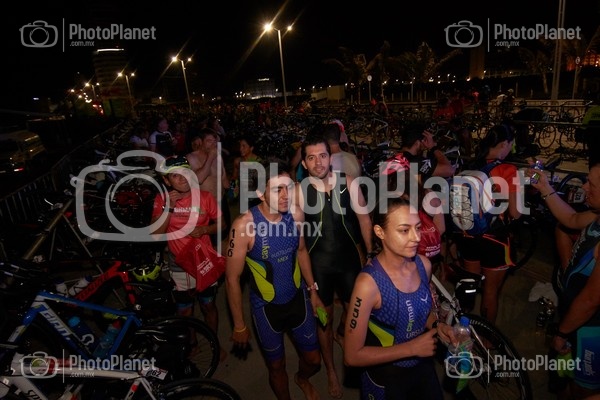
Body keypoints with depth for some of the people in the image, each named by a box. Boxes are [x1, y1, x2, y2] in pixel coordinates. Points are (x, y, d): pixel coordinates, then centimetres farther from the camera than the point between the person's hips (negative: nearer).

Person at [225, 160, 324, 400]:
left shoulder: (295, 214, -15)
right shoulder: (244, 225, -27)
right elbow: (232, 278, -17)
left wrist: (313, 290, 9)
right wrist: (239, 326, -10)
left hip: (298, 298, 4)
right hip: (266, 307, -3)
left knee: (313, 361, 19)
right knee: (277, 367, 18)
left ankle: (302, 379, 55)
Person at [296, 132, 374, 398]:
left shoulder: (347, 182, -9)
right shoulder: (299, 190, -13)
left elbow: (363, 217, 1)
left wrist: (369, 252, 4)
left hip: (349, 259, 2)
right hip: (318, 263, -2)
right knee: (324, 316, 12)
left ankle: (343, 332, 57)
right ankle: (330, 371, 35)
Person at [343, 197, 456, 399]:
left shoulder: (424, 264, -12)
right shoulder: (369, 283, -30)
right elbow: (352, 355, -24)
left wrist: (437, 325, -11)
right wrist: (411, 348, -23)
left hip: (424, 367, 5)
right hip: (386, 379, -5)